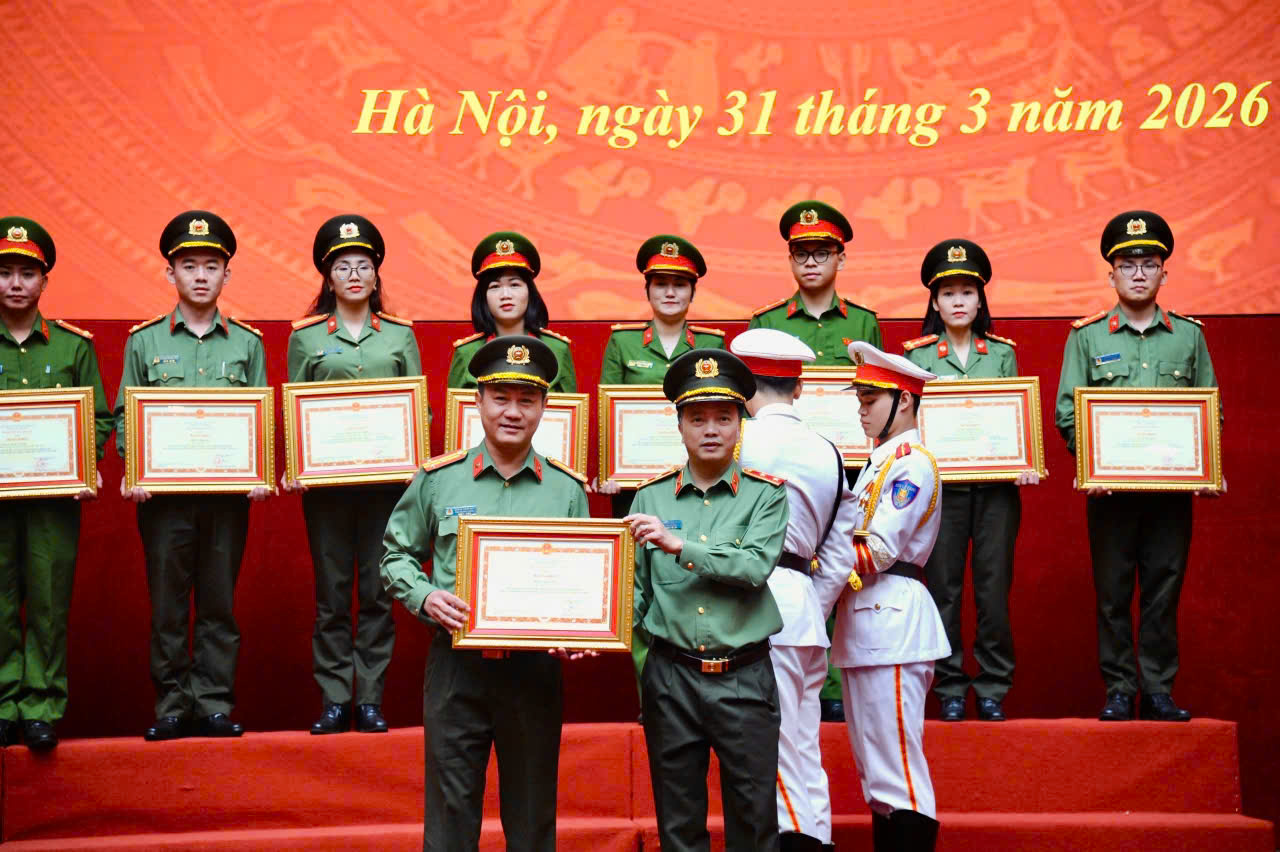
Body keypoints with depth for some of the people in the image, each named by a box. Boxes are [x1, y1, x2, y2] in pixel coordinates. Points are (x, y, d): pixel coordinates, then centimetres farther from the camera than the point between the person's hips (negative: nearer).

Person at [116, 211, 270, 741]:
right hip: (163, 492, -1)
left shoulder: (247, 343, 9)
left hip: (228, 492, 1)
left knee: (220, 604, 5)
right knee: (167, 605, 3)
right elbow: (125, 415, 5)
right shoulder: (144, 342, 7)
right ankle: (171, 707, 11)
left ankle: (215, 705, 12)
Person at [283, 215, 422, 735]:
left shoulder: (400, 335, 8)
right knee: (331, 593, 3)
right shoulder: (306, 337, 6)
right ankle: (334, 699, 10)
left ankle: (371, 698, 10)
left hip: (387, 477, 1)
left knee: (378, 591, 3)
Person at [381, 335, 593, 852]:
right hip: (456, 666, -1)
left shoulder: (567, 489, 5)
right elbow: (397, 555, 10)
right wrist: (425, 597, -10)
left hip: (537, 668, 1)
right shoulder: (437, 479, 3)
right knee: (450, 810, 4)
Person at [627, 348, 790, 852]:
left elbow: (756, 566, -15)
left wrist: (680, 545, -19)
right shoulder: (651, 498, 5)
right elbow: (636, 586, 6)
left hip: (745, 677, -2)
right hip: (671, 675, 2)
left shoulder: (766, 495, 0)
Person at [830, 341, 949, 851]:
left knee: (897, 768, -9)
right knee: (874, 770, 13)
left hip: (892, 622, -10)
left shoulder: (912, 465, -11)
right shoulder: (879, 462, 18)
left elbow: (879, 550, -18)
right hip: (861, 620, 10)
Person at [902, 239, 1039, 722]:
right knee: (944, 590, 2)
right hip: (941, 485, 0)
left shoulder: (1003, 354, 9)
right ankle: (950, 691, 12)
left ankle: (993, 690, 11)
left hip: (996, 486, 1)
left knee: (994, 589, 1)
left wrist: (1027, 464, -9)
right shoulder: (917, 357, 6)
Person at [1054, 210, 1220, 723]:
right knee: (1113, 593, 2)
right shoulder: (1086, 337, 6)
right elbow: (1067, 412, 2)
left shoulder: (1189, 335, 10)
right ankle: (1118, 692, 10)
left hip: (1173, 486, 1)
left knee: (1164, 589, 4)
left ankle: (1159, 691, 12)